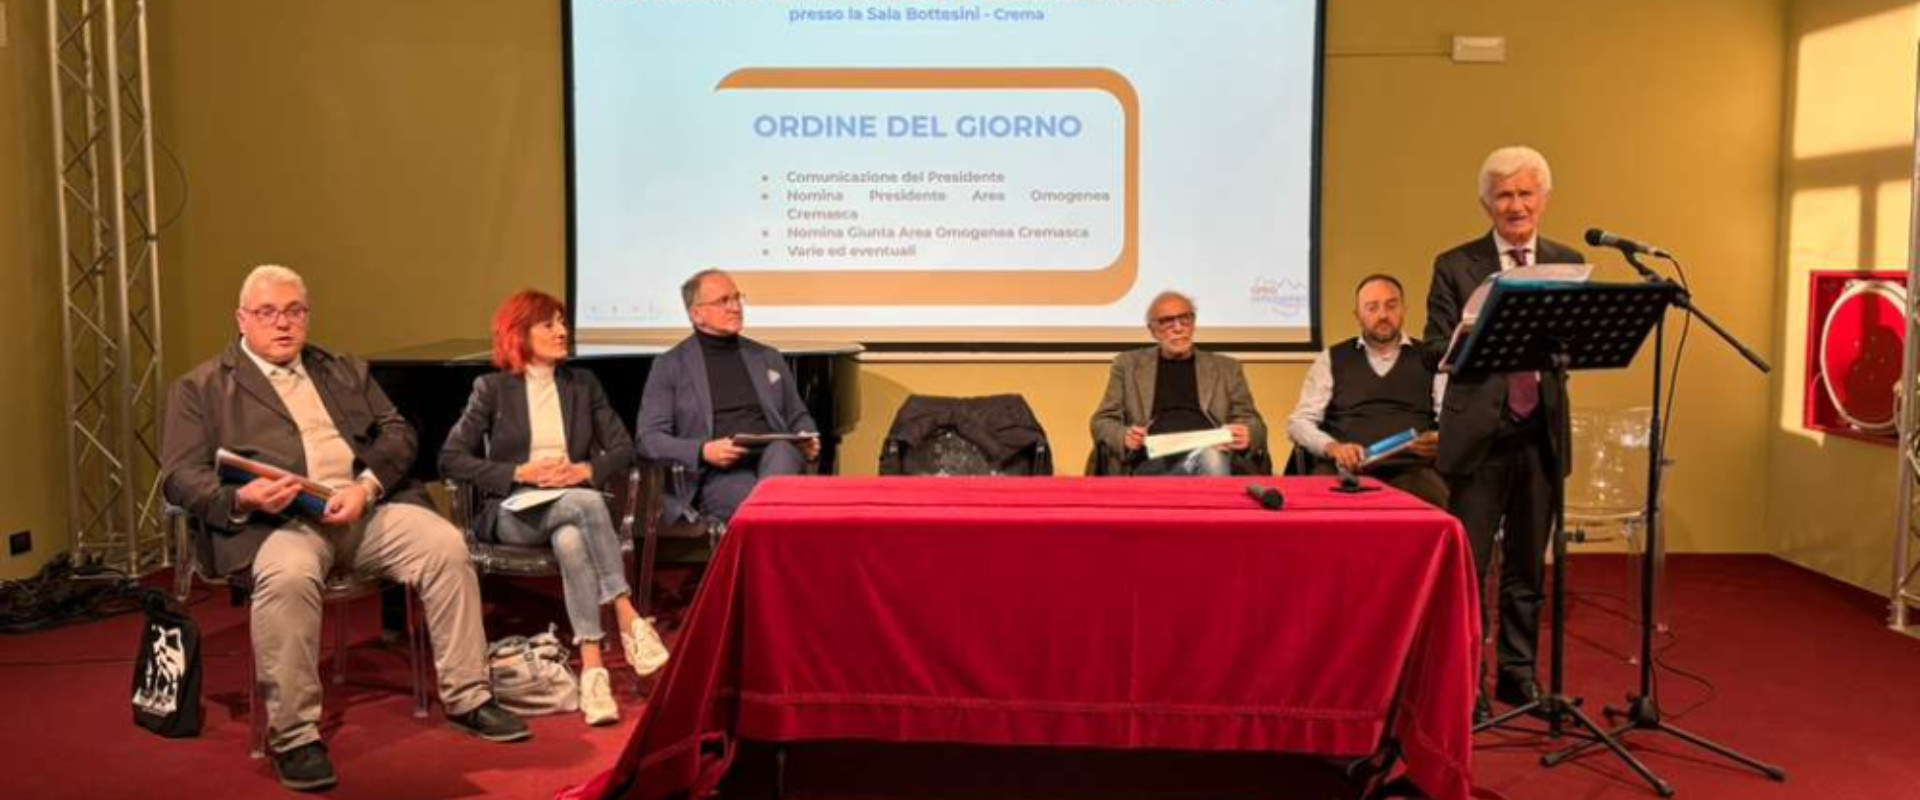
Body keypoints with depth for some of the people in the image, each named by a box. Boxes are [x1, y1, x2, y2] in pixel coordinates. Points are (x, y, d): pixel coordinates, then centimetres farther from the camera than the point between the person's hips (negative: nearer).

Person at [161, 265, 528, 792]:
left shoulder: (346, 372, 25)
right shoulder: (201, 388, 13)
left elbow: (398, 434, 15)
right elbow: (181, 477, 4)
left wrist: (367, 485, -7)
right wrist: (242, 498, -18)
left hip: (367, 504, 4)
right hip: (279, 517, -3)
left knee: (446, 546, -21)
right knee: (288, 577, -37)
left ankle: (466, 699, -9)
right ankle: (294, 735, -22)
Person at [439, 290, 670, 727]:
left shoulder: (583, 383, 15)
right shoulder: (492, 388, 6)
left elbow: (624, 449, 10)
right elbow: (450, 458, -1)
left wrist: (587, 469, -11)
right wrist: (519, 472, -13)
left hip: (573, 503, 3)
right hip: (511, 511, -2)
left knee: (570, 542, -37)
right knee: (587, 503, -36)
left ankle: (592, 667, -41)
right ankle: (628, 621, -38)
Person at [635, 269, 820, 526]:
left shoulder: (768, 357, 21)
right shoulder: (670, 366, 9)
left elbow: (797, 416, 26)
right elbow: (649, 439, 2)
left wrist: (807, 441, 1)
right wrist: (703, 451, -16)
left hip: (773, 458, 4)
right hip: (716, 472, -4)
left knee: (783, 448, -34)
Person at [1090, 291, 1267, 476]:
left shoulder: (1226, 368, 22)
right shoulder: (1128, 364, 20)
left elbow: (1252, 423, 17)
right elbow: (1102, 422, 16)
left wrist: (1247, 436, -10)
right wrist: (1124, 436, -9)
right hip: (1154, 462, -2)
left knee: (1211, 458, -36)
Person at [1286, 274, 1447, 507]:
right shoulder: (1332, 359, 17)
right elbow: (1299, 422, 9)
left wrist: (1440, 442, -15)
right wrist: (1332, 447, -11)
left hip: (1411, 470, 1)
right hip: (1345, 470, 0)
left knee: (1431, 497, -34)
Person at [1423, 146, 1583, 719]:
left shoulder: (1569, 264, 10)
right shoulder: (1456, 267, 1)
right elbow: (1437, 350, -3)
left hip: (1541, 433, 3)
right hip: (1479, 434, -3)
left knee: (1528, 566, 13)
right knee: (1466, 564, 1)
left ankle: (1518, 674, 25)